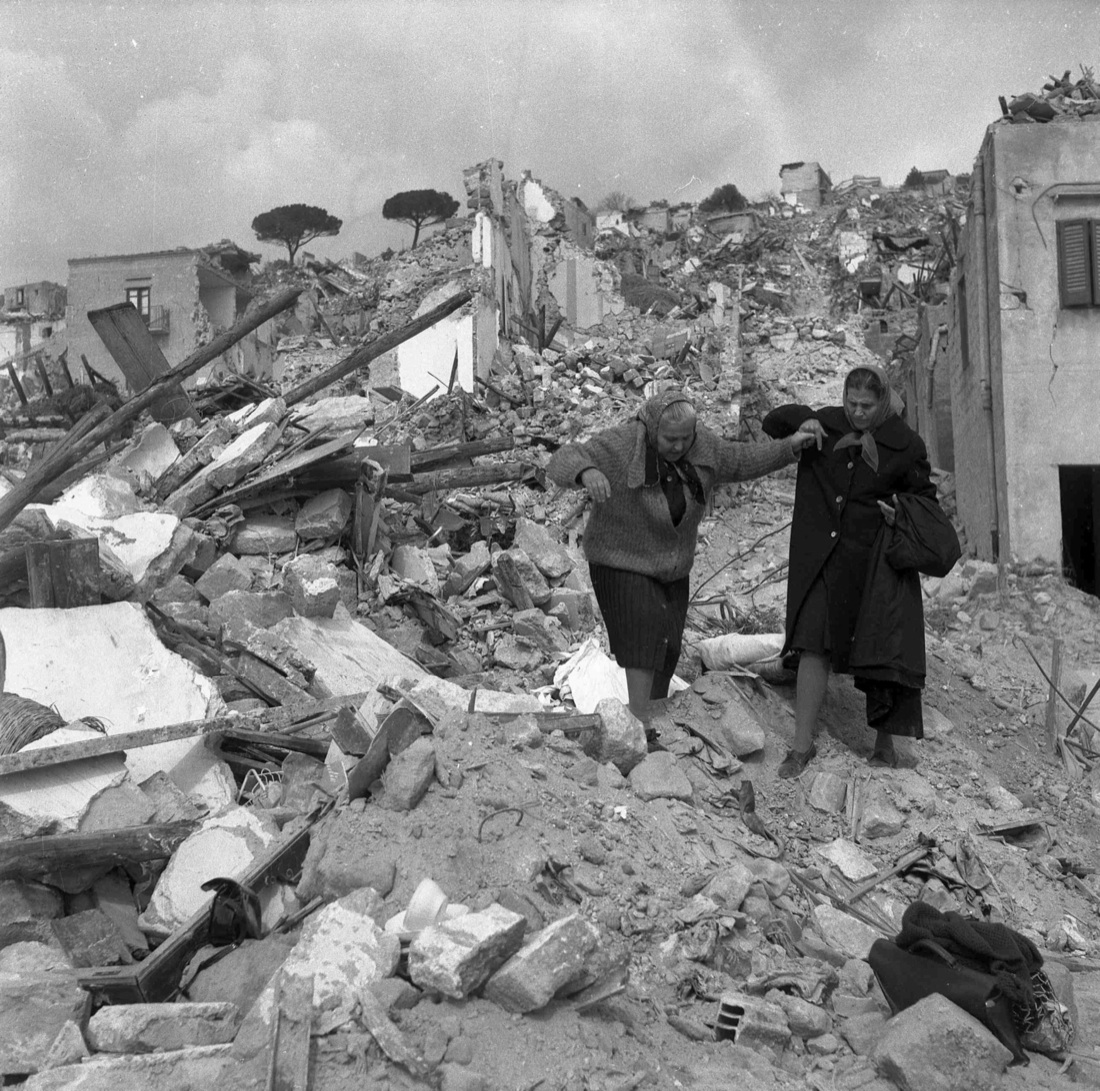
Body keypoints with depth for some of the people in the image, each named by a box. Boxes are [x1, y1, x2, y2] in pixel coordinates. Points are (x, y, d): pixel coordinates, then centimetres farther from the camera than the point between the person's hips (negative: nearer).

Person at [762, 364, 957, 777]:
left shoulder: (905, 445, -4)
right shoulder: (826, 424, 2)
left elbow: (925, 495, 7)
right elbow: (772, 423, 13)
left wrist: (902, 511, -14)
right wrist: (800, 418, -8)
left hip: (877, 558, -2)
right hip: (823, 555, 2)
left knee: (881, 650, 3)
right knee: (813, 645, -3)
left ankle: (884, 742, 19)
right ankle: (803, 744, 3)